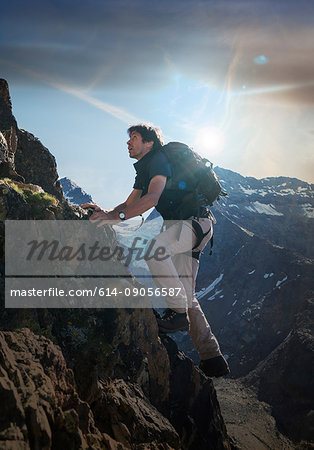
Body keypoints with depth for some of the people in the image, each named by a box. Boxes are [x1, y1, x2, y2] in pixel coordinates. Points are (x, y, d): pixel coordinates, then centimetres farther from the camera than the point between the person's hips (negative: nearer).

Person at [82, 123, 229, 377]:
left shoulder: (160, 160, -7)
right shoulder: (144, 171, 22)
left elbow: (152, 198, -23)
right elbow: (129, 205, 24)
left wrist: (117, 216, -28)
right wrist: (106, 212, 5)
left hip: (195, 222, -10)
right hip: (182, 228, 10)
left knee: (153, 248, -35)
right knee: (186, 296, 3)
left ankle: (179, 313, -24)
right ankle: (212, 359, 8)